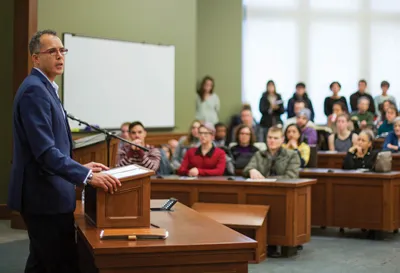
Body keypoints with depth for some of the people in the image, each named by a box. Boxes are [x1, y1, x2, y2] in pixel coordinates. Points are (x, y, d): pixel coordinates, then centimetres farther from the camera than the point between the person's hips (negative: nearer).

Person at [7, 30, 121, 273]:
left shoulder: (44, 88, 16)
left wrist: (81, 168, 16)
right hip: (45, 195, -11)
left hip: (44, 193, 11)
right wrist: (87, 176, -30)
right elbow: (44, 151, -26)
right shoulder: (34, 90, -17)